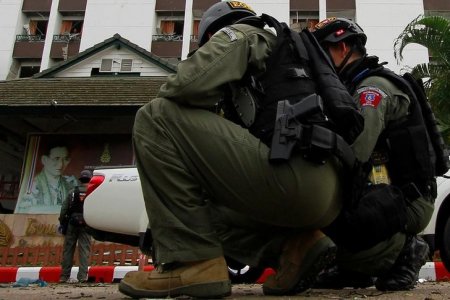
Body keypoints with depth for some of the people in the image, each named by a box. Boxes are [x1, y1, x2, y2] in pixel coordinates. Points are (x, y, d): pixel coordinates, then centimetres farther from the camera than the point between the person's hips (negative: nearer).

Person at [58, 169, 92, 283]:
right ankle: (82, 276, -4)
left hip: (72, 224, 2)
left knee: (68, 250, 8)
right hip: (85, 225, -2)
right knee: (84, 250, 0)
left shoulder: (73, 192, 5)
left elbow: (64, 209, 4)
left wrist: (62, 223, 11)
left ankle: (64, 276, 11)